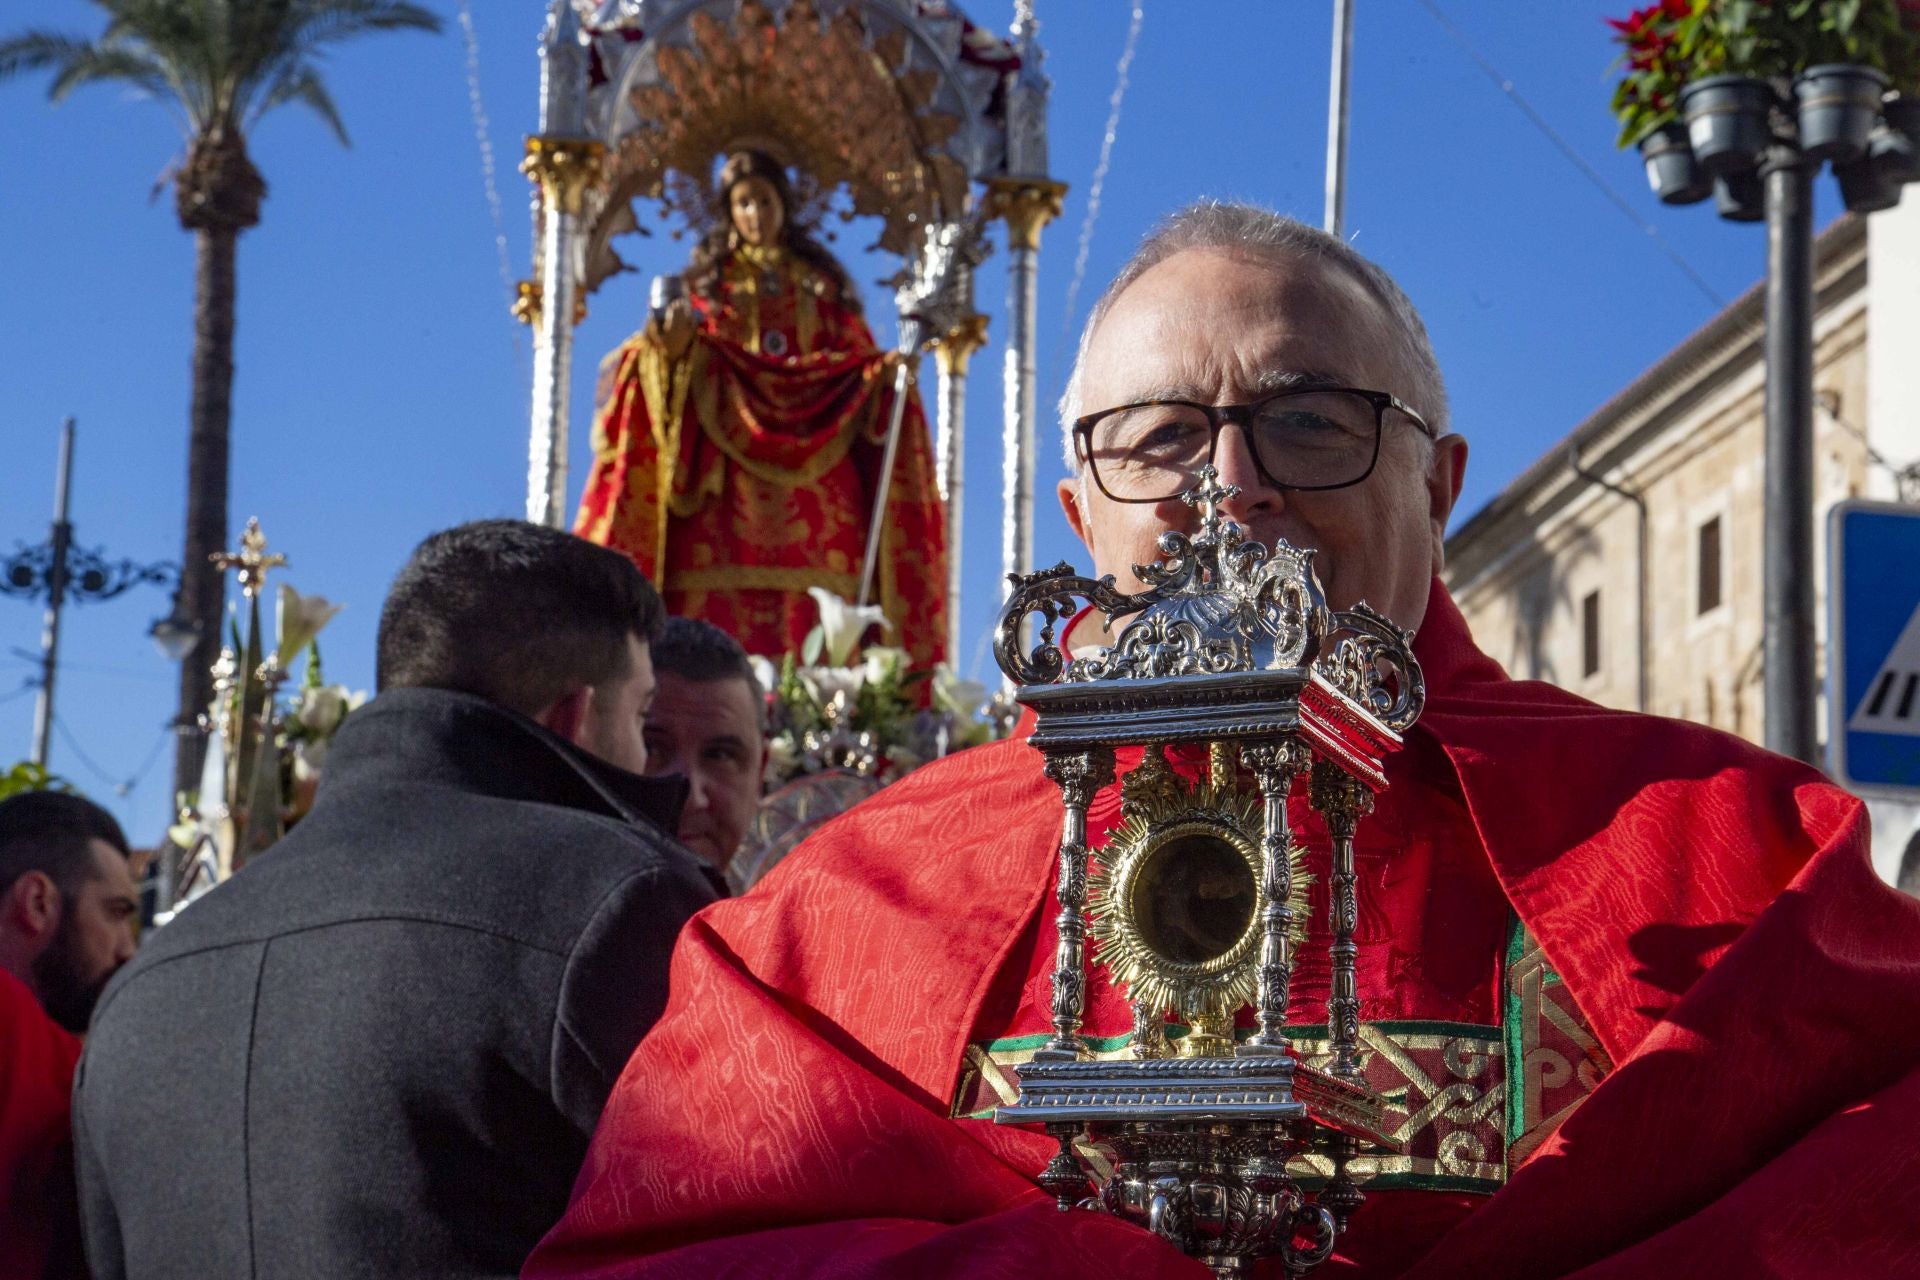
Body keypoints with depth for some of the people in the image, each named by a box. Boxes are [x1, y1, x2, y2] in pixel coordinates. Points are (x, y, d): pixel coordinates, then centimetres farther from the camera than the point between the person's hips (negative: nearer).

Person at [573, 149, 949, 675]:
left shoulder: (818, 281, 18)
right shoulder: (711, 279, 16)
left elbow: (856, 357, 14)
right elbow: (693, 354, 6)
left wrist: (884, 370, -7)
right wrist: (676, 344, -16)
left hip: (812, 462, 1)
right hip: (730, 455, -1)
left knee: (813, 602, -11)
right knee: (727, 590, -14)